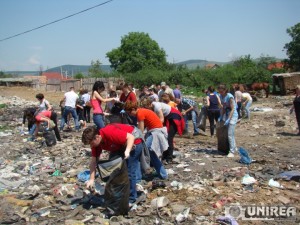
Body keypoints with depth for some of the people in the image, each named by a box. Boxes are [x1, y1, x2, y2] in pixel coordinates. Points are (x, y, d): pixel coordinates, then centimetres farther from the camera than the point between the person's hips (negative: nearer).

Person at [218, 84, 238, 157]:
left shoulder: (230, 97, -19)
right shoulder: (221, 96, 4)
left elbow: (232, 109, -19)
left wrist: (228, 119, -24)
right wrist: (221, 116, 5)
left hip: (233, 115, -8)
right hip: (226, 114, 8)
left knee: (230, 134, -10)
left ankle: (232, 151, -3)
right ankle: (234, 148, 33)